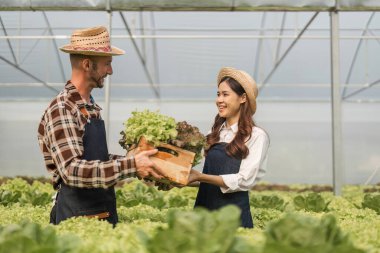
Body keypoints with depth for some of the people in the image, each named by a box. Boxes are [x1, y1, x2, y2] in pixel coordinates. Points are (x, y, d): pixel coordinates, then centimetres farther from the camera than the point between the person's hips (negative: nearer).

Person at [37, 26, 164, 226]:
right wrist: (130, 166, -28)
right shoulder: (62, 110, -16)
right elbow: (71, 170, -26)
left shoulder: (91, 107, 13)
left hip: (104, 213, 8)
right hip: (77, 216, -8)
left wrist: (138, 161, 10)